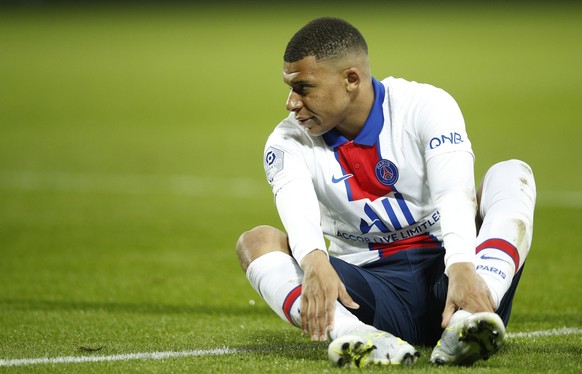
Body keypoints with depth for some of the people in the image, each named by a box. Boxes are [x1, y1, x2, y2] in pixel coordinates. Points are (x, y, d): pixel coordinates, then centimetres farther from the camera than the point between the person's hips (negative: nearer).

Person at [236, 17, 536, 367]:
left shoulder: (426, 106, -5)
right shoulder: (289, 141, 2)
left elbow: (455, 193, -22)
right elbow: (296, 207, -21)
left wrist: (462, 270, -43)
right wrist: (315, 263, -45)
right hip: (367, 291, 1)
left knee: (511, 174, -20)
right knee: (257, 240, -19)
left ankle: (472, 317, -49)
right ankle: (357, 336, -50)